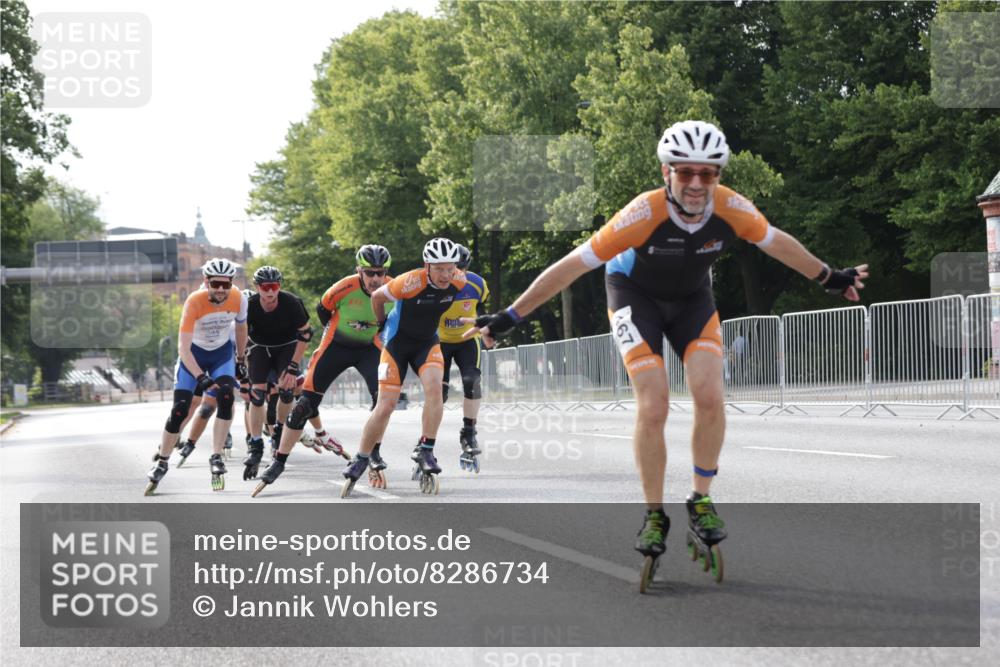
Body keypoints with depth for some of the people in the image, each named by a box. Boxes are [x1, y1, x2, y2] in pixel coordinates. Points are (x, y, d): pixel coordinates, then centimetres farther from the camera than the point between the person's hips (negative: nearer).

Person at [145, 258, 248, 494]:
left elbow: (241, 327, 3)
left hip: (223, 352, 2)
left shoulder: (238, 299, -21)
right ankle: (162, 464, 12)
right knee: (179, 410, -7)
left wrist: (240, 359, 11)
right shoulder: (194, 302, -31)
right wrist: (201, 377, -42)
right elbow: (183, 347, -32)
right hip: (194, 353, -2)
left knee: (225, 397, -24)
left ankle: (217, 459, -15)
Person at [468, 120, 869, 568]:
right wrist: (511, 316, -27)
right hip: (636, 293, -3)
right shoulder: (645, 213, -35)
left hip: (692, 297, 3)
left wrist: (829, 278, 10)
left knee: (710, 396, -19)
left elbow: (777, 244, -4)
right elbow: (573, 265, -29)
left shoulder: (731, 208, -25)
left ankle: (700, 502, 0)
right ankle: (654, 515, 0)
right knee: (652, 407, -18)